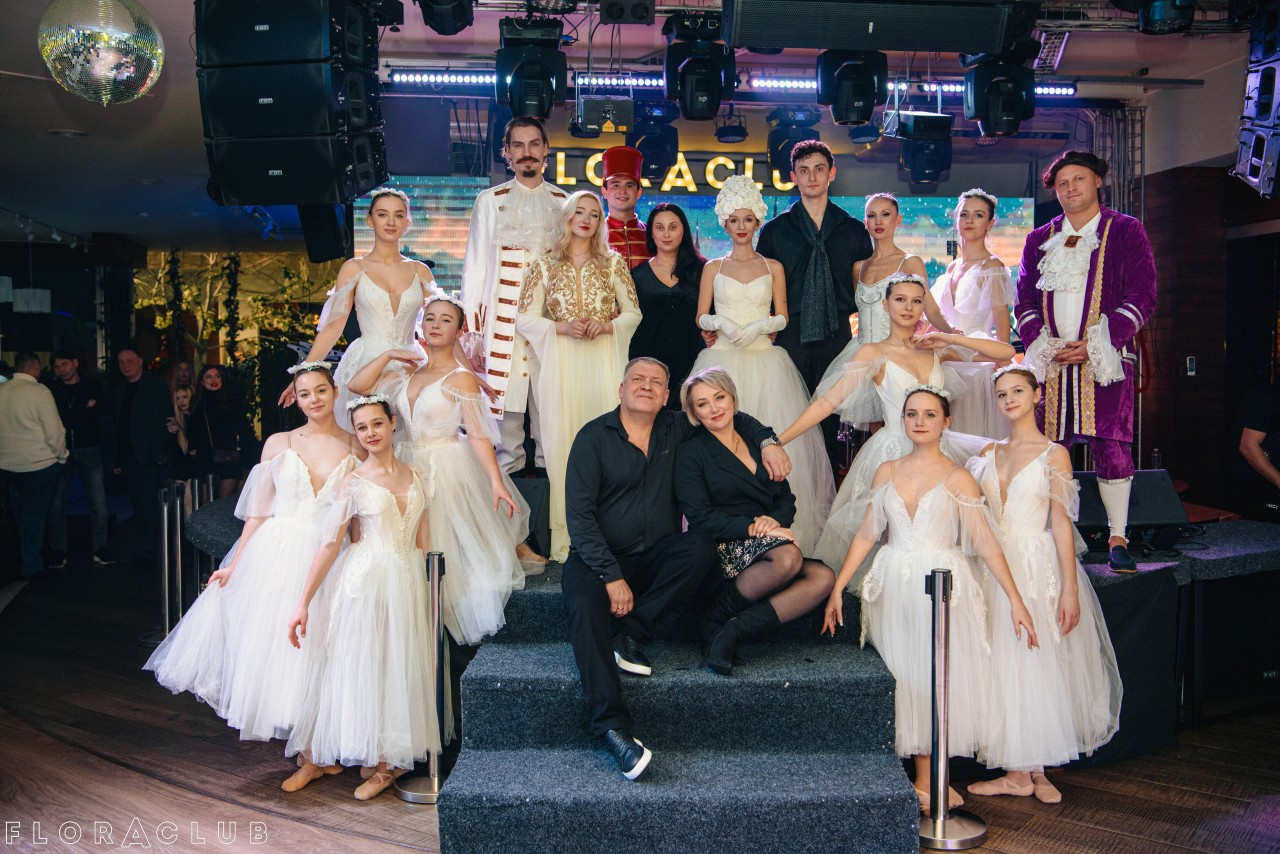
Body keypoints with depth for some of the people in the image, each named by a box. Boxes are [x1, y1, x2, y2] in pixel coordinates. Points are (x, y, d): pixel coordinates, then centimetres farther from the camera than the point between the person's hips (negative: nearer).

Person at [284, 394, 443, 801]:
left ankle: (389, 760, 18)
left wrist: (424, 590, 9)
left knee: (399, 670, 6)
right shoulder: (353, 482, -4)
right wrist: (302, 605, -13)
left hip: (407, 584, 4)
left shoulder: (413, 476, 8)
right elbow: (329, 544, -9)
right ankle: (318, 757, 18)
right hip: (364, 584, -3)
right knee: (356, 666, 2)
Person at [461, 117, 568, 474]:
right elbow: (475, 268, 6)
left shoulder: (564, 202, 12)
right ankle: (508, 469, 12)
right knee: (506, 395, 0)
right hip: (503, 319, -1)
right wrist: (472, 332, 0)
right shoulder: (490, 201, 9)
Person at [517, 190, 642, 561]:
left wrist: (605, 325, -8)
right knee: (562, 443, -3)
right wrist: (563, 327, -11)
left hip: (604, 361, 1)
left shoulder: (613, 262, 10)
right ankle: (565, 538, 5)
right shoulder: (545, 266, 8)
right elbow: (524, 319, 4)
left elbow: (633, 313, 10)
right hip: (561, 364, 0)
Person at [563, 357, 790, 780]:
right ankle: (612, 726, -37)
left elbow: (731, 417, 24)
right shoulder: (594, 437, -4)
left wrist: (767, 441, 2)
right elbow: (579, 515, -11)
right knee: (585, 603, -34)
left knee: (702, 543, -27)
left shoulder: (675, 429, 8)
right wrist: (611, 575, -21)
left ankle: (632, 630, -21)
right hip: (599, 557, -3)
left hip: (655, 558, 3)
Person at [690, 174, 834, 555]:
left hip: (764, 361, 0)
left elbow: (782, 317, 8)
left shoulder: (773, 267, 11)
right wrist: (721, 323, -12)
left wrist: (759, 326, -12)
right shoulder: (714, 268, 12)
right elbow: (701, 317, 8)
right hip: (722, 361, 0)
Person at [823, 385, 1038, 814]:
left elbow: (985, 541, -6)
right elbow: (867, 533, 8)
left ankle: (927, 782, 13)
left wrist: (1015, 600, -11)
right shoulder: (887, 472, 8)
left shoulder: (957, 478, -2)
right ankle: (927, 780, 16)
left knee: (933, 678, 0)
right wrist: (838, 588, 5)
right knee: (898, 677, 5)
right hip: (892, 587, 3)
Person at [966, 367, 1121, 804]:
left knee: (1041, 665, 1)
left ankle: (1037, 770, 15)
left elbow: (1062, 523, -7)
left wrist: (1070, 589, -11)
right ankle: (1018, 772, 13)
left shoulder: (1054, 453, -3)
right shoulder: (990, 453, 11)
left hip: (1040, 567, -4)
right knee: (1005, 666, 5)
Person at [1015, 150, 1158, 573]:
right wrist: (1042, 345, -4)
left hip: (1106, 358, -3)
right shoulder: (1039, 240, 16)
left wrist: (1095, 344, -12)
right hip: (1051, 360, 3)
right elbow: (1025, 301, 14)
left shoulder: (1126, 231, 6)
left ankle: (1118, 539, 2)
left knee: (1112, 446, -7)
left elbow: (1142, 298, -1)